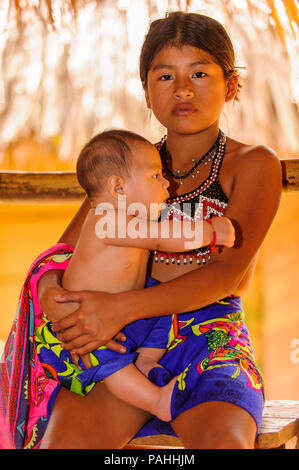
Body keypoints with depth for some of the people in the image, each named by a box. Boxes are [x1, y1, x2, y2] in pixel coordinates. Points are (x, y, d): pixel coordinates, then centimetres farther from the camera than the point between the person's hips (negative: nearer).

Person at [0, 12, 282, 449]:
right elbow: (62, 250, 13)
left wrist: (122, 308, -21)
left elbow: (228, 272, -9)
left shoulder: (253, 164, 4)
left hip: (212, 341, -2)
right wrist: (52, 295, -13)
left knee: (223, 443, -35)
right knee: (67, 437, -27)